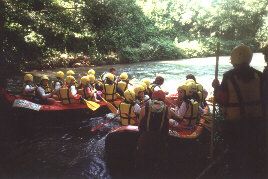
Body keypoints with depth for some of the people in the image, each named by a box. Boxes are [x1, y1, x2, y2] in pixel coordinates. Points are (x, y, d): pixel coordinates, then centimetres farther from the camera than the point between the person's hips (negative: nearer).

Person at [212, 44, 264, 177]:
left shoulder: (228, 77, -12)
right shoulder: (259, 75, -2)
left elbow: (221, 100, -10)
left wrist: (217, 87, 5)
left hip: (234, 122, -3)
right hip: (256, 121, 3)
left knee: (236, 153, 11)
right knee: (254, 152, 16)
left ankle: (236, 173, 21)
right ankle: (253, 173, 28)